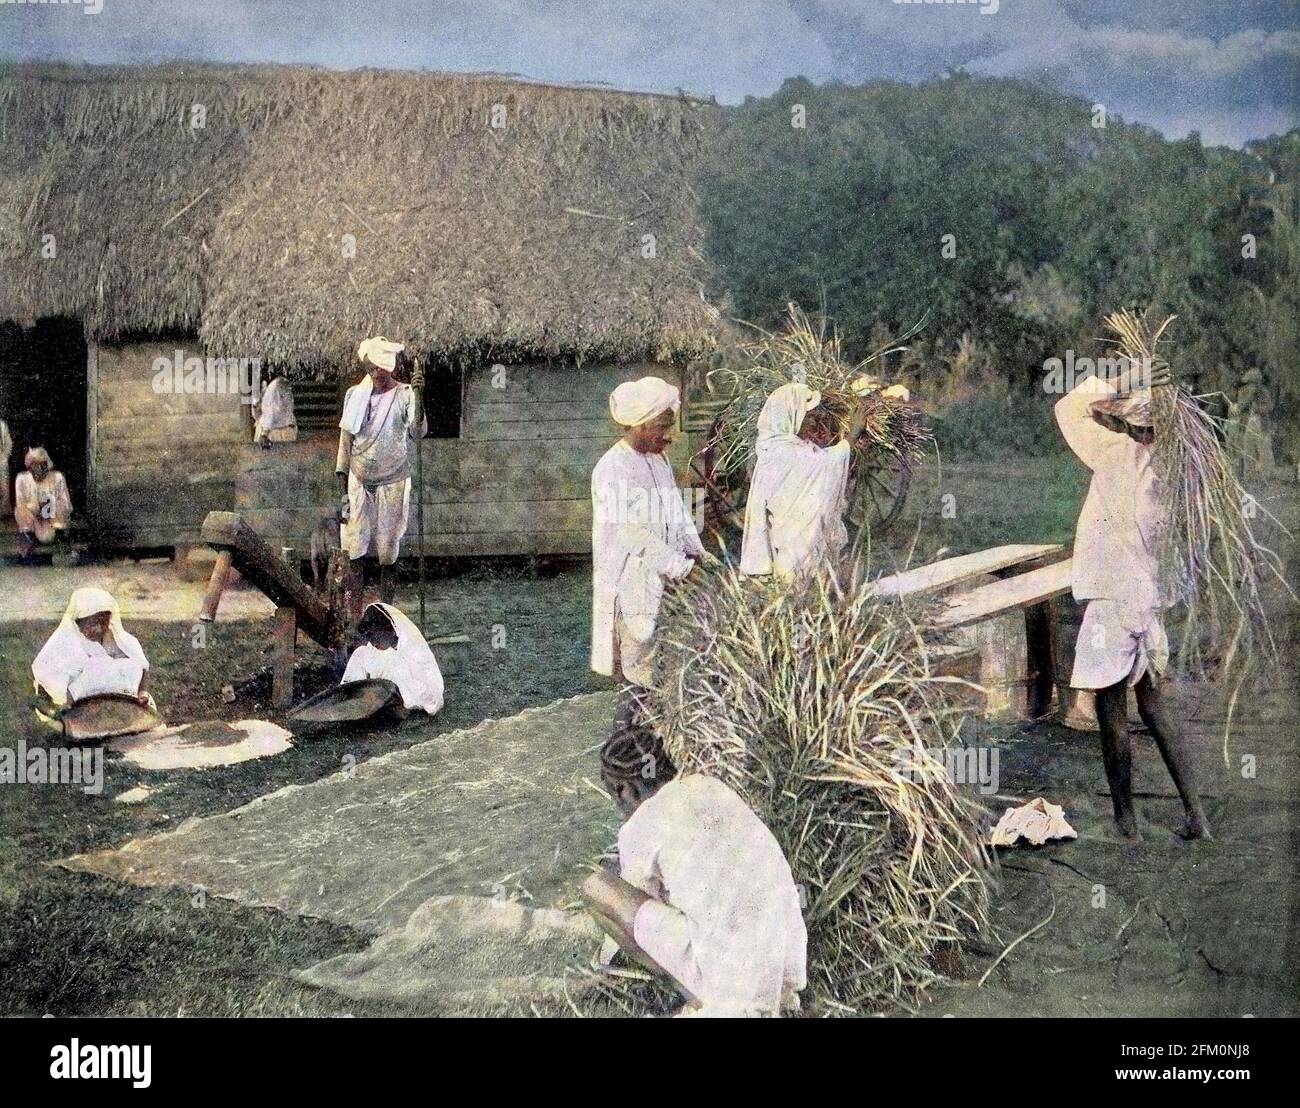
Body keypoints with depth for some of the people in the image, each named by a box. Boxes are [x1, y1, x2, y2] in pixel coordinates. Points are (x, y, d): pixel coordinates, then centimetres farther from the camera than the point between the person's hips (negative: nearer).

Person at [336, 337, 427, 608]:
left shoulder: (405, 395, -5)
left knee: (387, 551, 5)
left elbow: (418, 432, -21)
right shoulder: (355, 395, 5)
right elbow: (346, 440, 9)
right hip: (359, 483, 3)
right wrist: (343, 489, 5)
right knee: (355, 550, -1)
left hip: (392, 484, -3)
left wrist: (419, 399, -37)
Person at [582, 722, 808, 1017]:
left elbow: (634, 905, 16)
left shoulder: (638, 831, -3)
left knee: (595, 888, 1)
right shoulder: (710, 787, 14)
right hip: (788, 968, 7)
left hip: (734, 977, -7)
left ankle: (706, 1001, 4)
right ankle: (771, 992, 14)